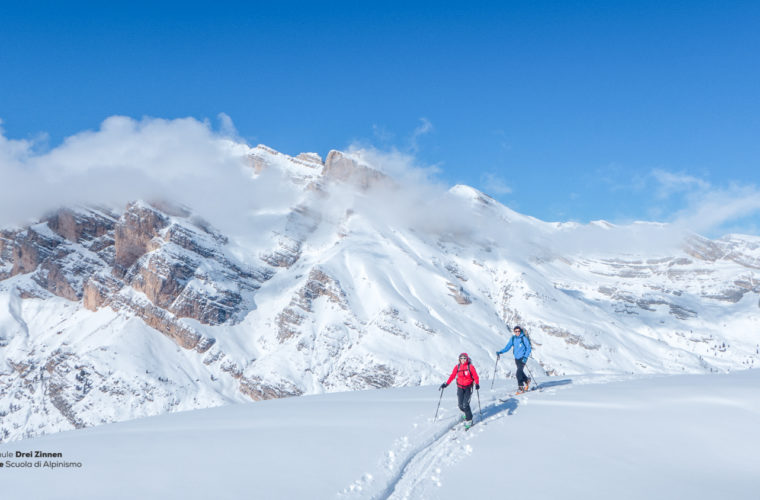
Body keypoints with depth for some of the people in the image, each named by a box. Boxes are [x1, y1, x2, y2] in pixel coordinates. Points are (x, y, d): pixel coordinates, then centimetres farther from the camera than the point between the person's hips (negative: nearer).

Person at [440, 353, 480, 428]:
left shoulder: (470, 367, -9)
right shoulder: (457, 367, 0)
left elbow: (475, 376, -8)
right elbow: (452, 376, 3)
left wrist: (477, 384, -23)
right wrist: (446, 384, -6)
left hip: (468, 388, -3)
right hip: (460, 387, 3)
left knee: (465, 404, -15)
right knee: (460, 405, 0)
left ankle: (469, 420, 1)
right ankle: (467, 414, 32)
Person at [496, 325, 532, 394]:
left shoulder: (524, 338, -11)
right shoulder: (513, 338, 3)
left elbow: (528, 348, -8)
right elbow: (508, 347, 4)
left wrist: (525, 357, -20)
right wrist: (500, 352, -9)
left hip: (523, 358, -6)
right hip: (516, 358, 6)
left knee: (518, 373, -16)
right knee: (520, 371, 19)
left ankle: (521, 387, -8)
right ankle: (527, 381, 44)